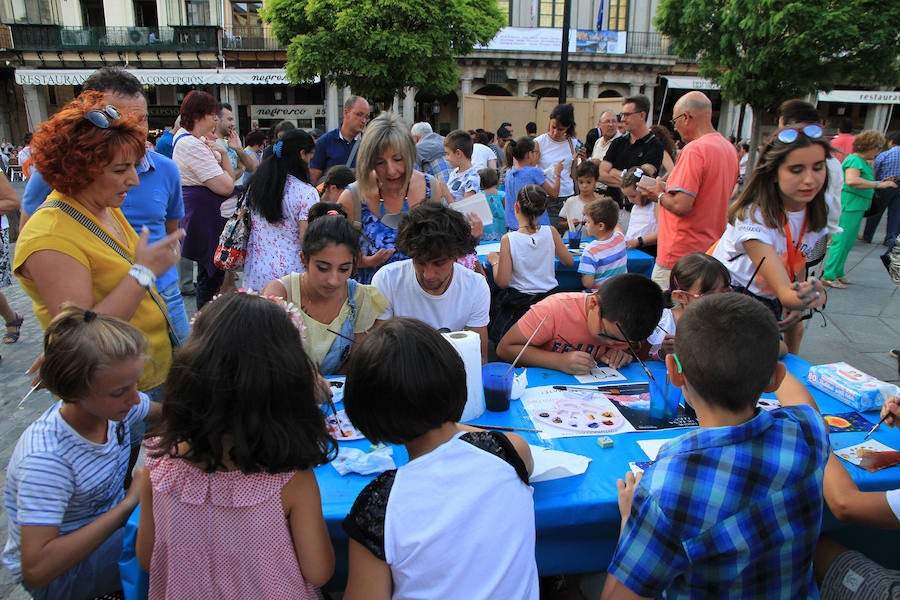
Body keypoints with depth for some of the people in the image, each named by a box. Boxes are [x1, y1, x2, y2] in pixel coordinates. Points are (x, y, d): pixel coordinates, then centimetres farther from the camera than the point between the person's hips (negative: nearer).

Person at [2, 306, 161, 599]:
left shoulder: (114, 404, -15)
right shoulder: (46, 459, -34)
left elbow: (161, 412, 9)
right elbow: (36, 569, -37)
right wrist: (128, 502, -35)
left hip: (109, 518, 7)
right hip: (57, 574, -7)